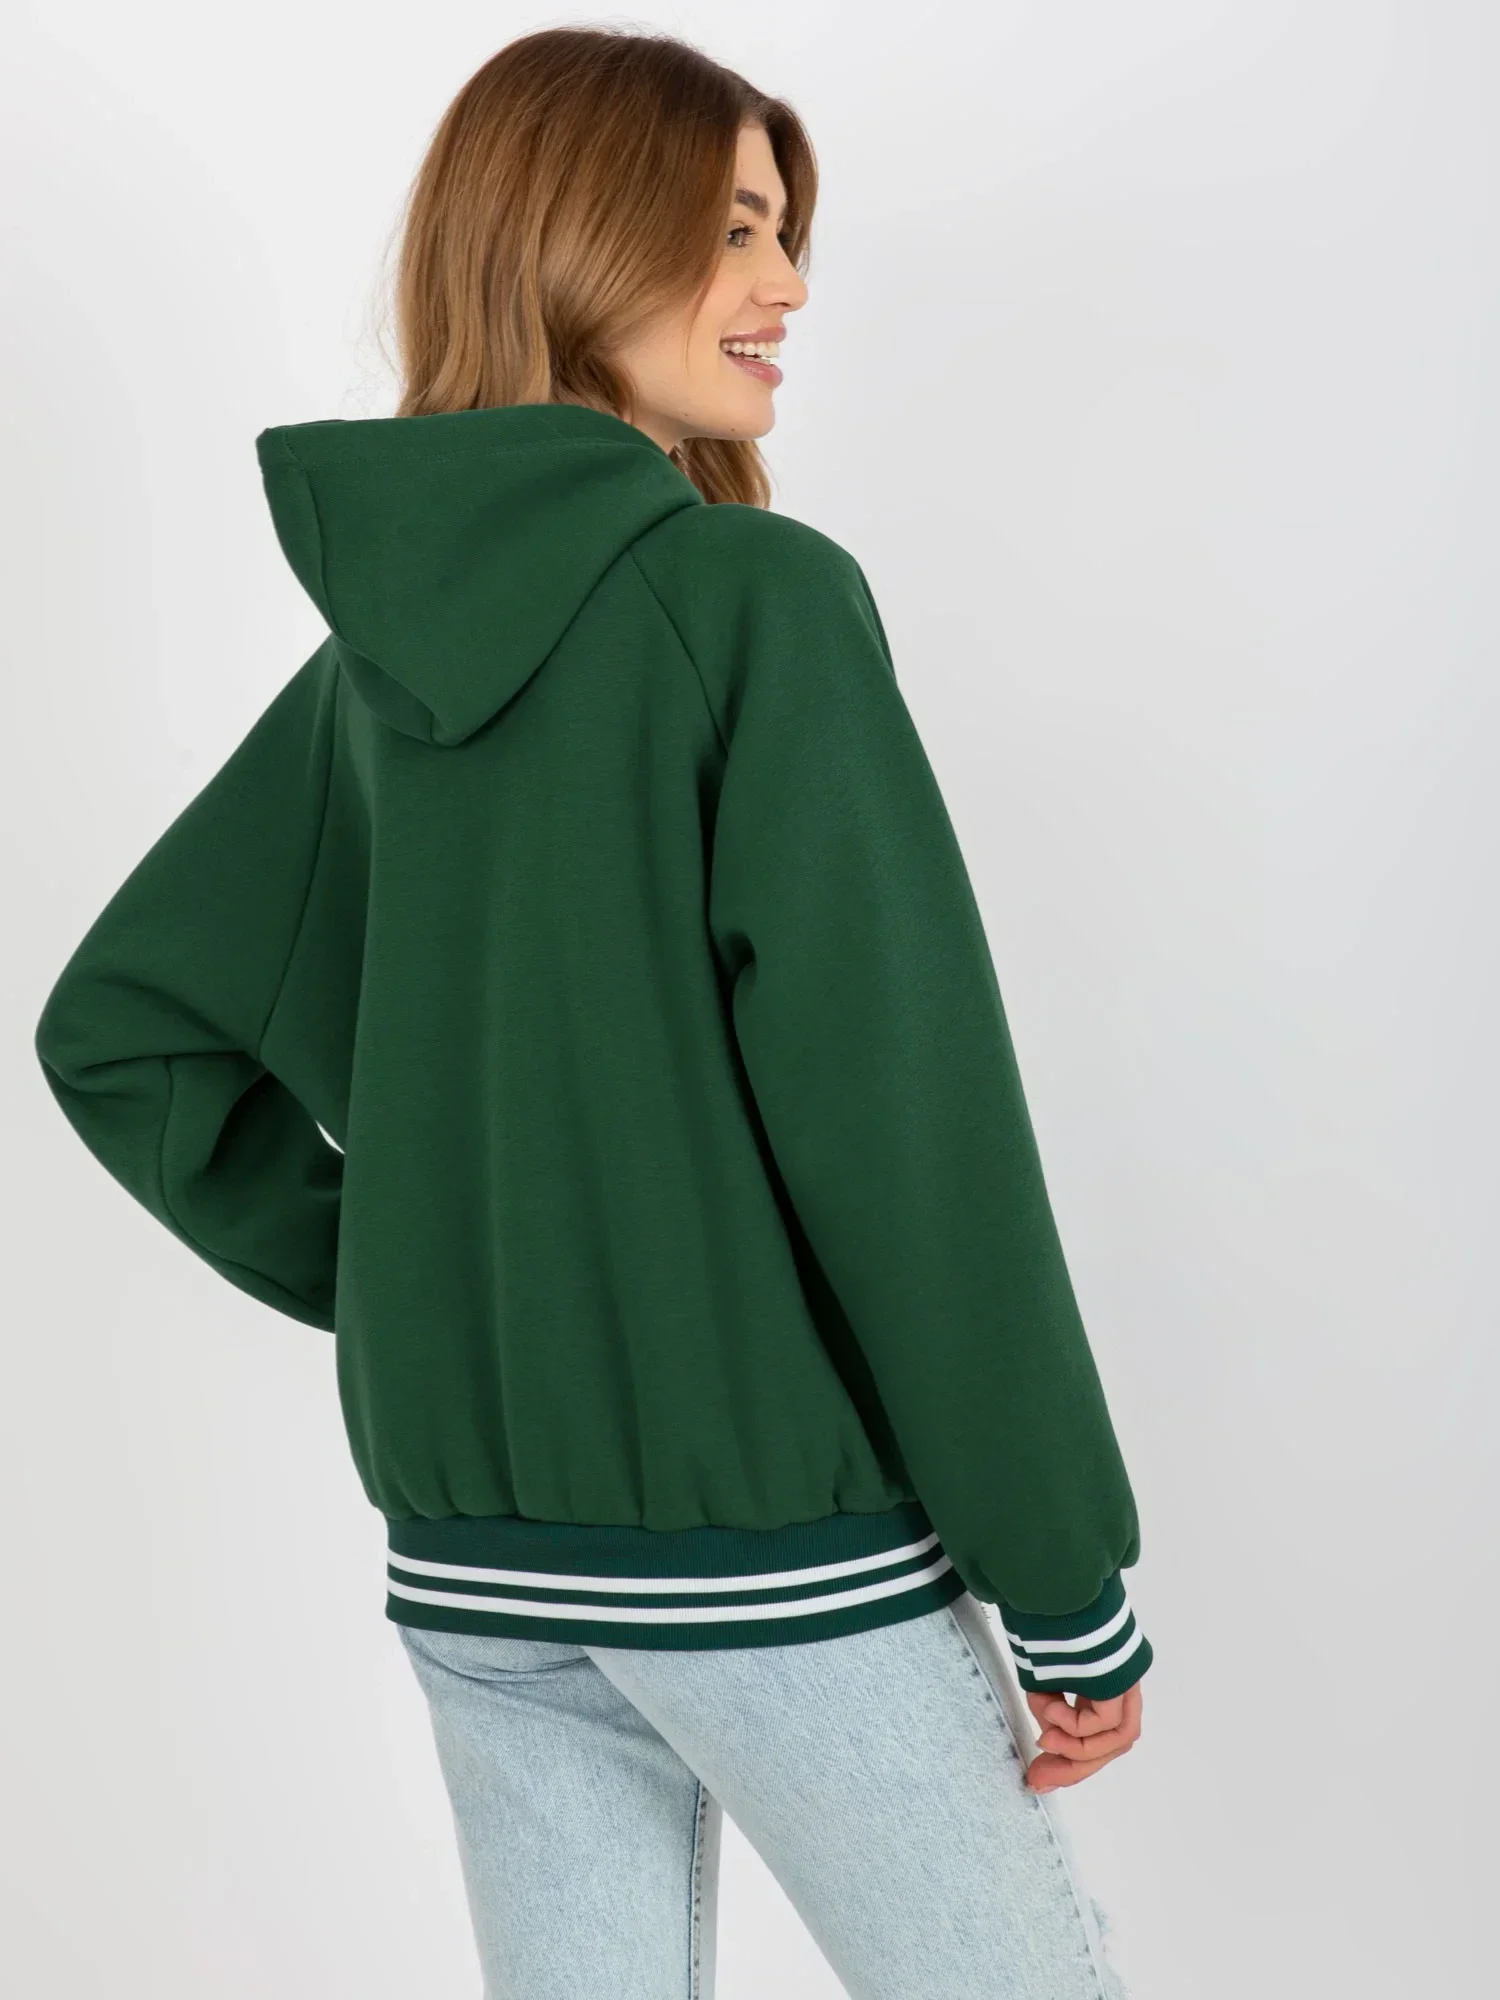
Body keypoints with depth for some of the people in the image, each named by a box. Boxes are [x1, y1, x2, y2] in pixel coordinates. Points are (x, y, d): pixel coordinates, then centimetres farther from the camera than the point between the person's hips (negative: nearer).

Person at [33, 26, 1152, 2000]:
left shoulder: (377, 650, 7)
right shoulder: (757, 594, -12)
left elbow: (119, 1032, 13)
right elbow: (903, 1112, -17)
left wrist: (397, 1275, 11)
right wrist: (1068, 1580, -10)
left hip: (473, 1560, 7)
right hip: (782, 1543, -6)